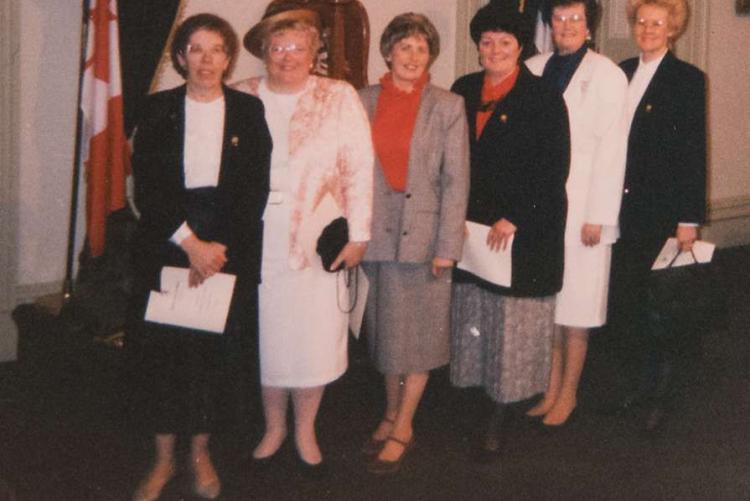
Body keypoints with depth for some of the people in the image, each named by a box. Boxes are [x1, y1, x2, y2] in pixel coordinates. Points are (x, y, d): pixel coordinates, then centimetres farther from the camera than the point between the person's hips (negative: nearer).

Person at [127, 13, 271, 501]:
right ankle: (164, 458, 14)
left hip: (231, 247, 0)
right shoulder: (158, 110, 4)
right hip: (165, 243, 0)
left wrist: (219, 248, -10)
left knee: (215, 348, 3)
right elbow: (147, 187, -3)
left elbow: (256, 189, -1)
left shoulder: (249, 111, 4)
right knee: (160, 349, 0)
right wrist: (190, 242, -12)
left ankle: (201, 453, 20)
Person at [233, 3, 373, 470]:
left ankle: (305, 432, 23)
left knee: (313, 339, 4)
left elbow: (359, 169, -2)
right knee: (264, 338, 9)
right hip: (255, 243, 2)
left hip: (317, 243, -1)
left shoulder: (340, 98, 0)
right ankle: (273, 428, 28)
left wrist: (358, 235, -7)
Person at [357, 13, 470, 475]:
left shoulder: (448, 106, -2)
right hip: (377, 230, 3)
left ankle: (403, 428, 12)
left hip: (424, 232, -3)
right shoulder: (365, 102, 4)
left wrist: (448, 245, -10)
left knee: (418, 333, 3)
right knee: (385, 329, 12)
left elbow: (456, 180, -5)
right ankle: (392, 413, 27)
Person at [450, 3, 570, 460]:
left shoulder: (543, 98, -4)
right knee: (473, 316, 5)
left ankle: (500, 421, 9)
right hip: (472, 229, 4)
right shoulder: (463, 92, 9)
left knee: (513, 324, 0)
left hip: (525, 231, -4)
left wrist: (513, 218, -14)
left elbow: (554, 169, -9)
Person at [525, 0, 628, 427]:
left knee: (575, 309, 2)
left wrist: (597, 216, -11)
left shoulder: (606, 75, -5)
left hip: (581, 208, -4)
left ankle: (569, 393, 14)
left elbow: (611, 149, -8)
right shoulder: (534, 70, 8)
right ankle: (551, 388, 20)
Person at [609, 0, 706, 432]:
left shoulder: (688, 79, -4)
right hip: (624, 206, 5)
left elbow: (695, 151, -7)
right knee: (622, 299, 8)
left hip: (661, 209, -5)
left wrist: (690, 218, -11)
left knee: (657, 302, -3)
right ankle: (648, 381, 27)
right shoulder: (622, 73, 11)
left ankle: (662, 395, 18)